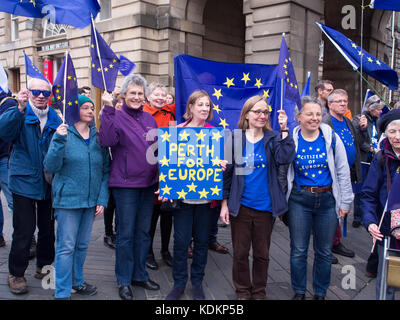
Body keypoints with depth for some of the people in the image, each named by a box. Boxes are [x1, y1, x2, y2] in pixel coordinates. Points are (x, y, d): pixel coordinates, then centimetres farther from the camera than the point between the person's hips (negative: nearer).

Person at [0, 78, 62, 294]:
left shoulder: (55, 119, 8)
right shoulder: (19, 114, -4)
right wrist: (20, 108, -35)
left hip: (49, 184, 4)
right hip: (24, 181, -4)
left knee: (47, 228, 14)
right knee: (24, 231, 0)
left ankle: (44, 266, 33)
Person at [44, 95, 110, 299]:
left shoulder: (98, 137, 6)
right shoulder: (63, 134, -4)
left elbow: (106, 170, 8)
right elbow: (50, 167, -10)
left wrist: (102, 199, 1)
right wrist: (59, 141, -23)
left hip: (91, 201, 4)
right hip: (68, 198, -4)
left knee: (82, 245, 16)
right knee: (66, 247, -2)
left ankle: (77, 282, 33)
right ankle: (62, 292, 10)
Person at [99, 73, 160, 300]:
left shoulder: (149, 119, 10)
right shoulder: (116, 117, -6)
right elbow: (107, 140, -25)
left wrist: (158, 175, 15)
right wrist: (108, 109, -28)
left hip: (148, 182, 6)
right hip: (125, 184, -5)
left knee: (143, 232, 15)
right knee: (126, 234, 3)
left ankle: (140, 275, 30)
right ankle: (124, 281, 19)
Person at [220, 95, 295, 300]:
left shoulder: (273, 138, 1)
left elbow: (285, 158, -18)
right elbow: (227, 172, 1)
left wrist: (284, 130, -22)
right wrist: (225, 202, -1)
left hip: (265, 206, 1)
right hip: (240, 206, 0)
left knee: (262, 254, 14)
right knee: (240, 253, 11)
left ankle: (259, 292, 33)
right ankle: (242, 291, 31)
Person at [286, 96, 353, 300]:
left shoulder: (332, 138, -2)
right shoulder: (291, 140, -4)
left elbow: (343, 172, 3)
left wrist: (345, 202, 3)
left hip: (327, 200, 1)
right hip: (299, 200, -1)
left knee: (324, 251, 12)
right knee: (298, 250, 8)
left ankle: (320, 293, 31)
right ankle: (299, 291, 28)